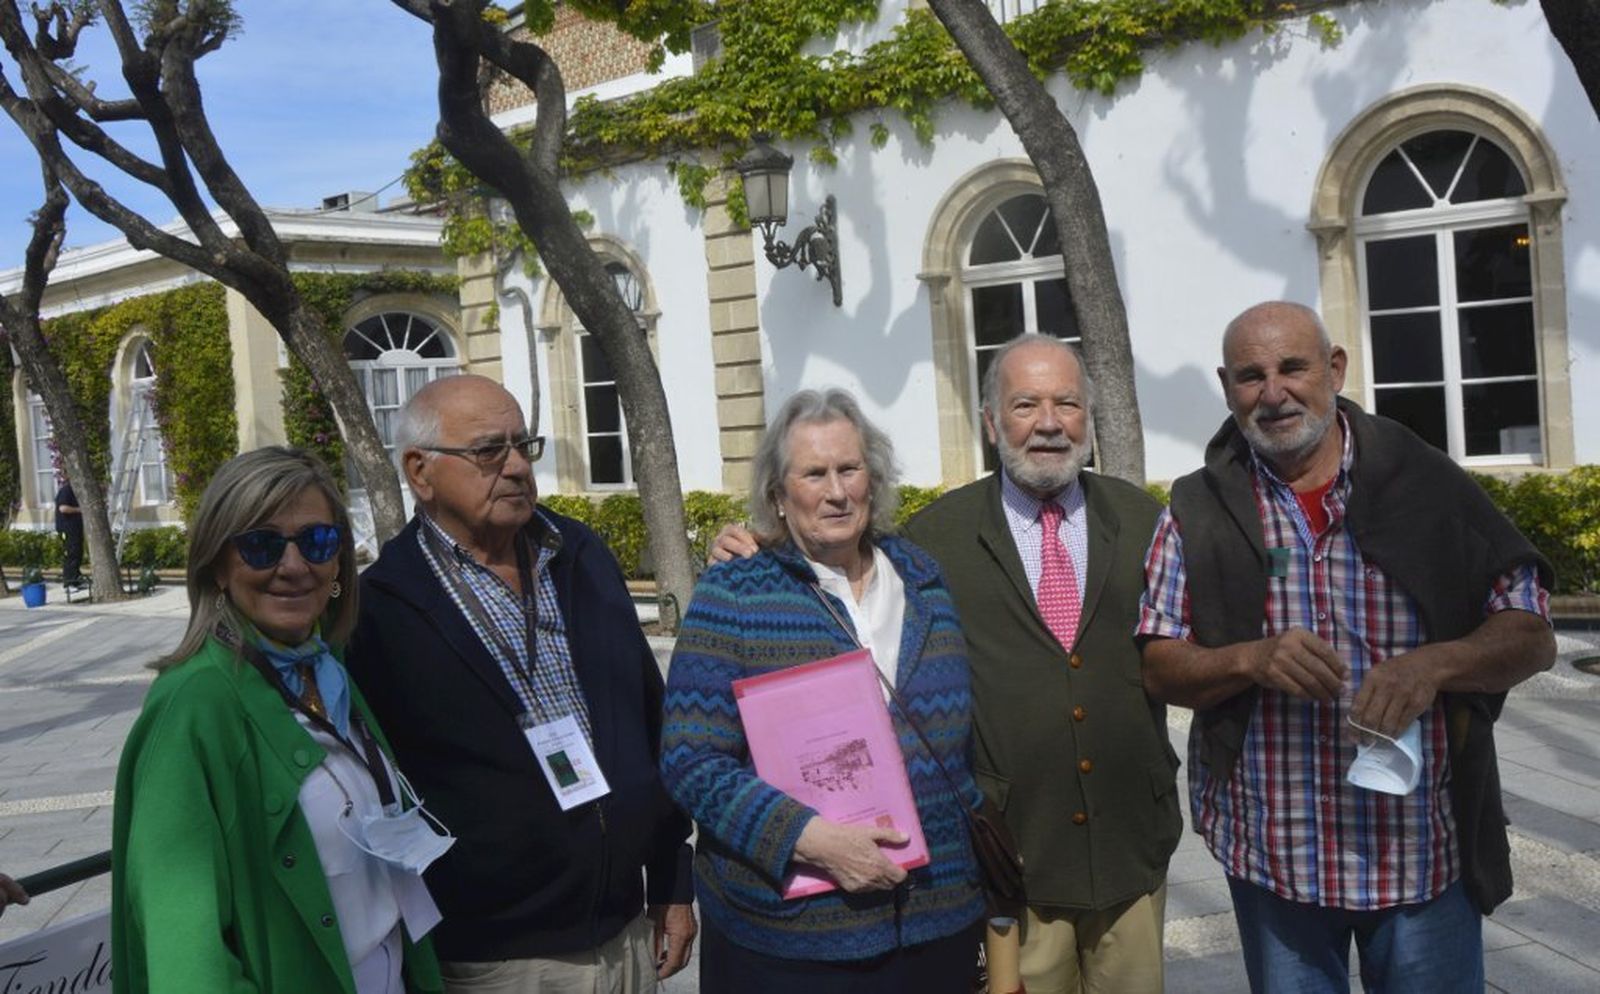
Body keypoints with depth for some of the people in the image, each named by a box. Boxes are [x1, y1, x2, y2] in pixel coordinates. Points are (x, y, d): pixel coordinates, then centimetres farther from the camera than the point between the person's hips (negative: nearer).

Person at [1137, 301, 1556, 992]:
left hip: (1427, 852, 0)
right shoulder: (1197, 512, 0)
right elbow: (1158, 668, -2)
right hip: (1272, 854, 1)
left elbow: (1532, 637, 0)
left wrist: (1433, 663, -20)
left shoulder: (1428, 485, -2)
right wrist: (1251, 660, -21)